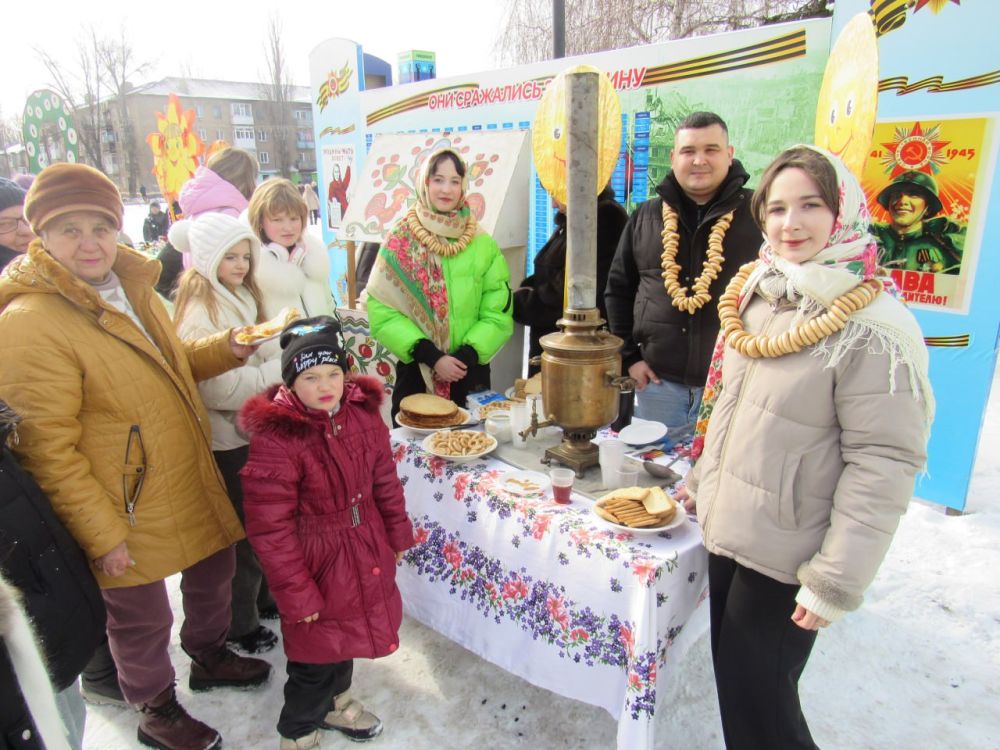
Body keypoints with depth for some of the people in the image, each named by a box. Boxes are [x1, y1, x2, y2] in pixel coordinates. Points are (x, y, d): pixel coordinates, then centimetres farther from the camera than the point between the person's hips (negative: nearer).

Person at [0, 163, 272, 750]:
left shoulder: (130, 285, 3)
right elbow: (48, 451, -21)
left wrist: (225, 350, 0)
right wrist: (101, 534, -18)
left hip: (192, 480, 8)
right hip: (128, 507, -7)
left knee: (214, 569, 24)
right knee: (143, 617, 13)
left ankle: (210, 656, 52)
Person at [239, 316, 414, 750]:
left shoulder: (361, 413, -8)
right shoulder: (276, 438, -25)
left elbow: (385, 481, 5)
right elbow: (270, 528, -21)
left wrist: (398, 533, 11)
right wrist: (297, 595, -17)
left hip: (366, 550, 6)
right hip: (317, 562, -5)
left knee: (348, 634, 26)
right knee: (316, 653, 13)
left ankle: (336, 703, 54)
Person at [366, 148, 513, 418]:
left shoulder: (483, 244, 2)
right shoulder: (401, 241, -3)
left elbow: (498, 313, 1)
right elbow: (382, 312, -7)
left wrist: (467, 355, -13)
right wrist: (431, 356, -14)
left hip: (471, 375, 2)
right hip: (416, 375, -1)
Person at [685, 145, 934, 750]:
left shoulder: (871, 329, -19)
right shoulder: (756, 294, 5)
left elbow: (885, 463, -20)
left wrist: (837, 582, -19)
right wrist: (702, 481, 17)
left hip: (787, 554, -7)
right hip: (727, 529, 7)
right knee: (731, 681, 22)